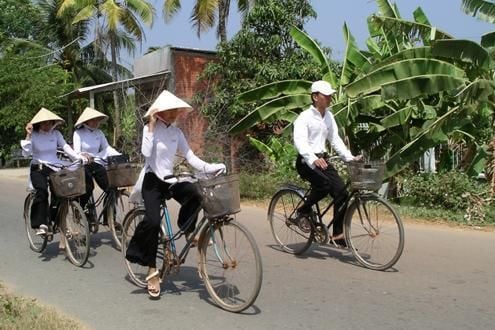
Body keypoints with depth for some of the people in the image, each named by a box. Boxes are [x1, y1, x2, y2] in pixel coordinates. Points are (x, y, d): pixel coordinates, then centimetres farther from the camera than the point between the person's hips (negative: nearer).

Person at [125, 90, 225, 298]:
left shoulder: (176, 132, 5)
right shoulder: (149, 129, -7)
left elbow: (190, 157, 1)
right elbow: (146, 152, -23)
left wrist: (209, 168, -12)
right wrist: (152, 128, -19)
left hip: (170, 178, 4)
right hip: (152, 180, -4)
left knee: (194, 195, -27)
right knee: (153, 222, -19)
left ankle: (187, 230, -1)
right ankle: (152, 271, -6)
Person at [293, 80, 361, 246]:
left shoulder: (329, 116, 10)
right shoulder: (304, 117, -12)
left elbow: (335, 139, 11)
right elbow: (300, 141, -25)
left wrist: (350, 157, -3)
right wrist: (313, 159, -41)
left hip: (323, 160, 7)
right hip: (307, 161, -7)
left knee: (341, 191, -6)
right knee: (324, 183, -32)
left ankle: (338, 234, 3)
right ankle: (303, 211, -8)